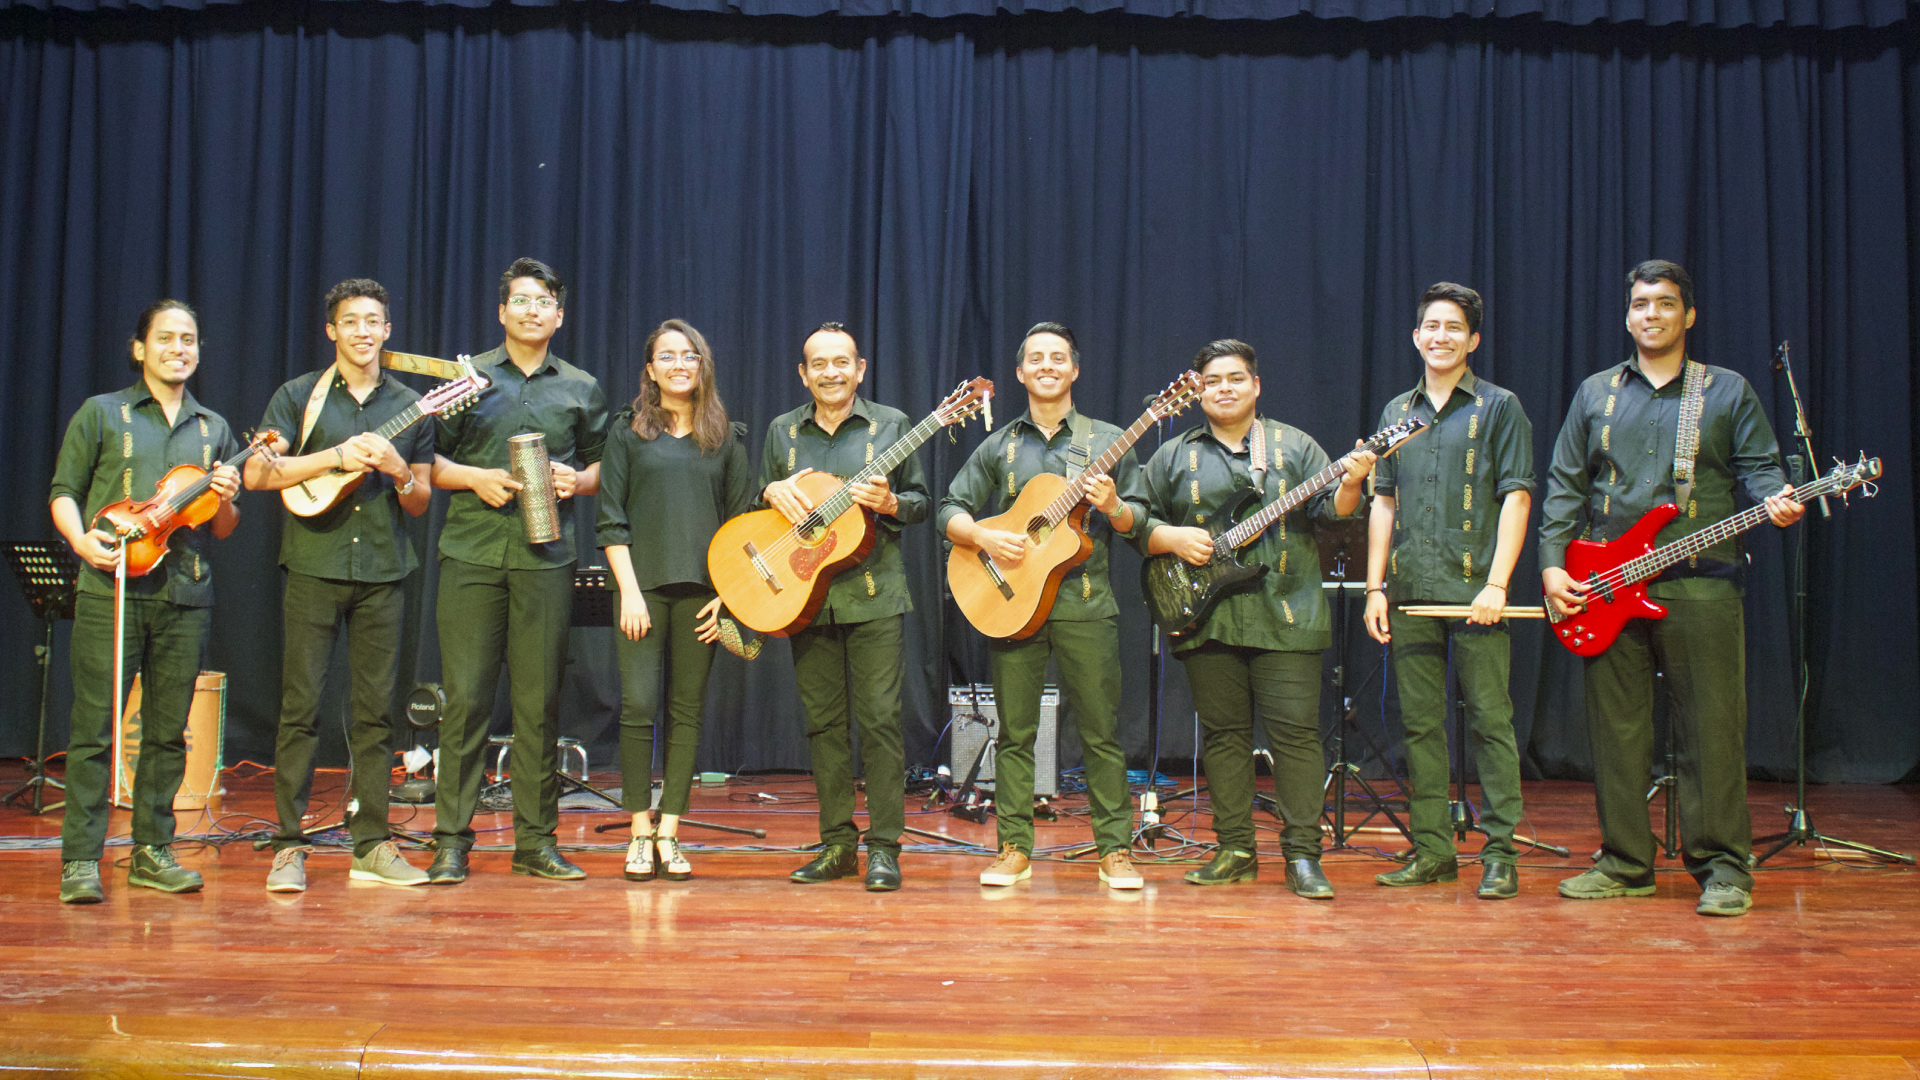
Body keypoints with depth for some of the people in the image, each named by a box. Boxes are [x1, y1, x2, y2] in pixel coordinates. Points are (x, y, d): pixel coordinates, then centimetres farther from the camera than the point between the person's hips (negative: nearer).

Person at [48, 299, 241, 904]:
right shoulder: (101, 413, 9)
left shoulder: (214, 429, 17)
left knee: (168, 732, 6)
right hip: (112, 588, -3)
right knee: (95, 727, -5)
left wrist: (224, 501, -5)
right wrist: (82, 540, -12)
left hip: (186, 595, 3)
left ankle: (152, 852, 15)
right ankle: (80, 860, 1)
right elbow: (63, 492, 7)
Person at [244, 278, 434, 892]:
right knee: (300, 705, -4)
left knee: (375, 709, 3)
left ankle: (371, 845, 9)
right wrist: (336, 456, -13)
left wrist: (399, 471, -7)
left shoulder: (409, 406, 13)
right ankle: (289, 846, 3)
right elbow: (256, 473, -5)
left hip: (384, 572, 2)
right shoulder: (299, 397, 7)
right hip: (314, 567, -2)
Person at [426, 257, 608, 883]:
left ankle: (537, 840, 10)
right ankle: (451, 839, 5)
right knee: (465, 695, -3)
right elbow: (428, 461, 10)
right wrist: (475, 478, -8)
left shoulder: (582, 389, 15)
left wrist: (578, 480, -3)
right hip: (473, 552, -1)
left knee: (539, 698, 2)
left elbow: (601, 467, 18)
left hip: (546, 557, 1)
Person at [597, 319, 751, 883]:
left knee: (687, 710, 3)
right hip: (643, 585, -1)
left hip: (704, 590, 2)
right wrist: (630, 591, -7)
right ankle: (640, 834, 5)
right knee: (638, 705, -7)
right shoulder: (628, 430, 6)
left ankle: (669, 835, 10)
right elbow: (611, 519, 2)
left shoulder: (727, 438, 11)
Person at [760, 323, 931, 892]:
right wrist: (771, 492, -5)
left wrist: (890, 502, -15)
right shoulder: (782, 430, 12)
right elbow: (757, 503, 17)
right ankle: (838, 845, 16)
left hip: (874, 594, -3)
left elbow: (922, 500, 5)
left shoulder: (891, 424, 4)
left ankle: (884, 847, 2)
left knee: (879, 716, -5)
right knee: (823, 720, 7)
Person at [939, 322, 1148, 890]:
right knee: (1015, 731, 4)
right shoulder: (998, 447, 11)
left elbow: (1137, 519, 6)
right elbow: (951, 511, 9)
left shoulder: (1107, 440, 8)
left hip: (1085, 604, -1)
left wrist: (1113, 507, -15)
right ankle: (1015, 849, 13)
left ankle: (1115, 850, 8)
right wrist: (984, 537, -9)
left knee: (1101, 731, 0)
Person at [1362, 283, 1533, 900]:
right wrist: (1375, 586, 8)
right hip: (1410, 594, 5)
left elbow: (1516, 497, -4)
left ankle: (1500, 854, 2)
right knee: (1420, 723, 6)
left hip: (1475, 592, -4)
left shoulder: (1499, 408, 3)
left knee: (1490, 720, -4)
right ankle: (1432, 850, 14)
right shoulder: (1397, 413, 16)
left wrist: (1497, 583, -14)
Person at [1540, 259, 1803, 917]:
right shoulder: (1595, 394, 15)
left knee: (1711, 729, -3)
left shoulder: (1728, 391, 10)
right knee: (1616, 727, 5)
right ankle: (1625, 863, 15)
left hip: (1700, 585, -2)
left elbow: (1758, 466, 5)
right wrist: (1552, 562, 2)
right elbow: (1565, 485, 12)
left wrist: (1775, 500, -18)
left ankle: (1722, 868, 6)